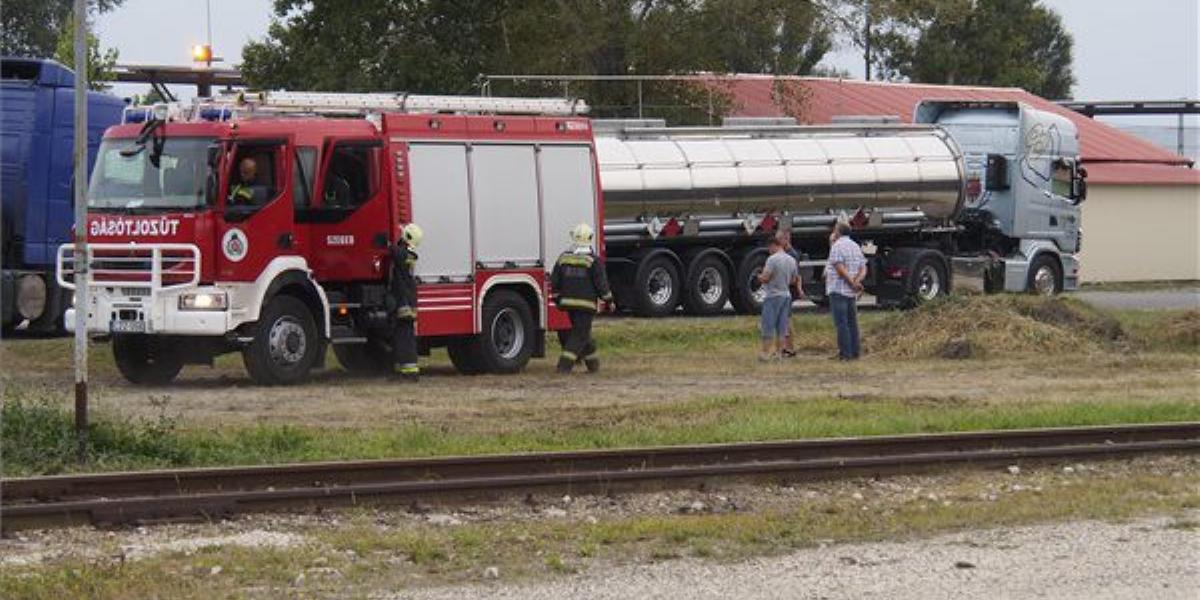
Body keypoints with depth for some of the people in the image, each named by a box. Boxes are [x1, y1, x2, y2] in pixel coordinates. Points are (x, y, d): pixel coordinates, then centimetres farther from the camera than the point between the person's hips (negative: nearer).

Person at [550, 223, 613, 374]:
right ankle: (565, 364, -14)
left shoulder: (563, 258, 5)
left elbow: (554, 282, 8)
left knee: (581, 331, 19)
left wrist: (557, 300, 19)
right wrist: (608, 300, 6)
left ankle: (592, 362, 29)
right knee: (579, 334, -2)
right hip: (586, 303, -5)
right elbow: (601, 283, -7)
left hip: (568, 302, 5)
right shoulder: (593, 261, -9)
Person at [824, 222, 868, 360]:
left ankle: (845, 353, -10)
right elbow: (863, 269, 10)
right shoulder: (856, 246, 15)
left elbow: (840, 268, -19)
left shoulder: (837, 246, -9)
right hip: (852, 292, 8)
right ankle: (856, 352, 12)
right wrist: (857, 281, -6)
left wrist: (852, 283, -13)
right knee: (852, 322, 13)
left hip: (838, 290, -8)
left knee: (841, 323, -7)